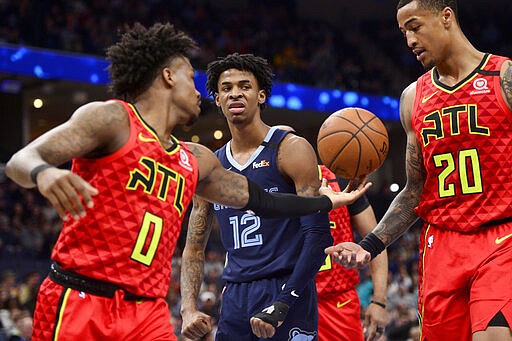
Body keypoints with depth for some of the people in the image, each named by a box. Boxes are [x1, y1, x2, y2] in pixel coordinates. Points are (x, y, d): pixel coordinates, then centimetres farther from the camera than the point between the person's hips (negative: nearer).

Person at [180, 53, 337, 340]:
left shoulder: (291, 149, -3)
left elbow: (319, 234, -10)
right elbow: (194, 247, 16)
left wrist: (282, 305, -18)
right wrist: (189, 308, -1)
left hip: (287, 294, -5)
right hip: (234, 299, 5)